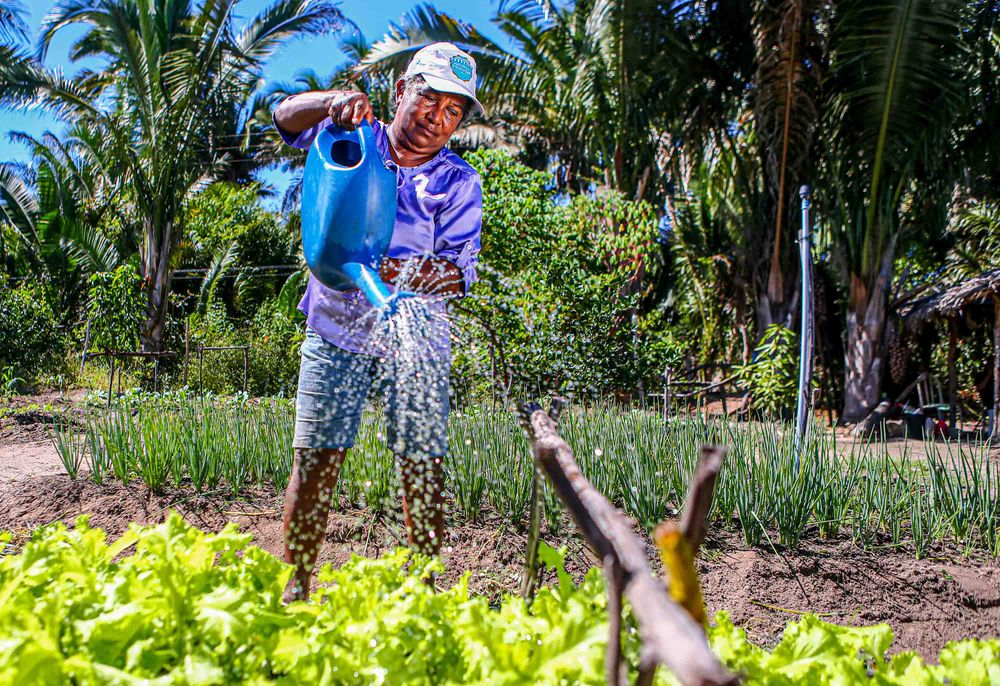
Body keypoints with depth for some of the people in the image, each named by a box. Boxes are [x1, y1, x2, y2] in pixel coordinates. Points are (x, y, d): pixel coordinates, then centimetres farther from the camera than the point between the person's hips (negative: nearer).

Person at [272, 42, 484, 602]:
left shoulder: (459, 182, 4)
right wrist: (334, 101, -24)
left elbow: (462, 268, -7)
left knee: (424, 466, -2)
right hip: (337, 328, 0)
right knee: (316, 458, -3)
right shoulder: (353, 137, 8)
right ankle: (296, 586, 7)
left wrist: (438, 274, -31)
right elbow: (287, 116, -4)